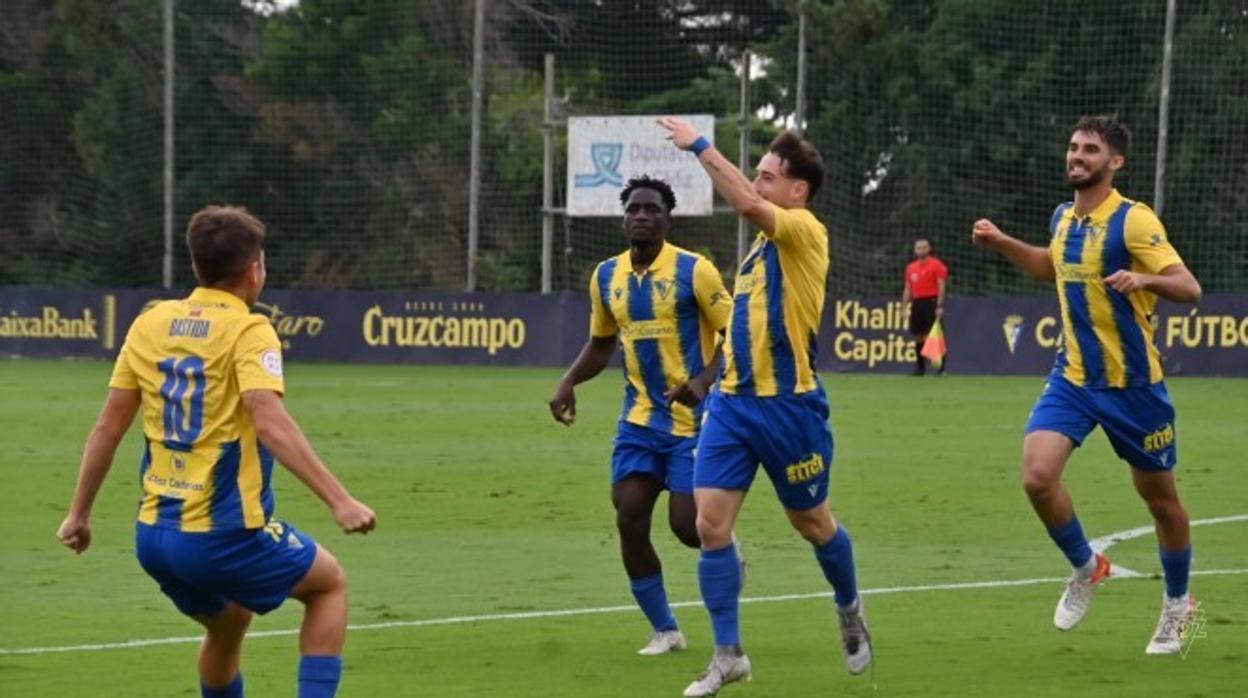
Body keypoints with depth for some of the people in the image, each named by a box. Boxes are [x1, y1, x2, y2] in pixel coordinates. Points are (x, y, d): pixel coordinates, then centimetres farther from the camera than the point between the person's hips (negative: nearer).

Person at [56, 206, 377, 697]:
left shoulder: (150, 324, 7)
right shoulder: (248, 332, -10)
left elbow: (108, 427, 8)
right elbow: (270, 423, -24)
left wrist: (79, 514, 17)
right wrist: (340, 501, -27)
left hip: (152, 536, 6)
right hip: (224, 536, -6)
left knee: (228, 623, 30)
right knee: (330, 582, 17)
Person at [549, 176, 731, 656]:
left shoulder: (693, 270, -10)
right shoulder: (606, 276, 6)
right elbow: (601, 344, 20)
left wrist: (705, 380, -23)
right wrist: (569, 381, 4)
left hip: (692, 419, -5)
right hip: (639, 417, 5)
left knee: (686, 525, -10)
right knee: (629, 521, -4)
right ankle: (664, 630, 9)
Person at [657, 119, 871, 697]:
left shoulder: (806, 232, -12)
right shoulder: (766, 238, 12)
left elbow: (749, 204, -30)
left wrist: (700, 147, -25)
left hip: (788, 405, -7)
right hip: (732, 402, 7)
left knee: (812, 523, 11)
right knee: (711, 524, -5)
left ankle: (850, 610, 40)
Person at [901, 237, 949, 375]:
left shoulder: (936, 265, -3)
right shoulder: (911, 268, 15)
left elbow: (941, 287, -9)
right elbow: (907, 289, 19)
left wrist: (940, 306, -17)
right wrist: (904, 307, 11)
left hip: (931, 302, -6)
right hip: (917, 303, 6)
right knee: (918, 337, 6)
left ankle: (941, 366, -7)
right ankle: (920, 367, 13)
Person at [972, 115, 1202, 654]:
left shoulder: (1133, 220, -15)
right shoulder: (1064, 219, 5)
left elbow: (1189, 288, -21)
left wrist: (1143, 278, -40)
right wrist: (1001, 243, 16)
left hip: (1131, 383, -5)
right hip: (1072, 378, 5)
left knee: (1160, 497, 9)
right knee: (1037, 477, -16)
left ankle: (1177, 604, 31)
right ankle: (1086, 568, 10)